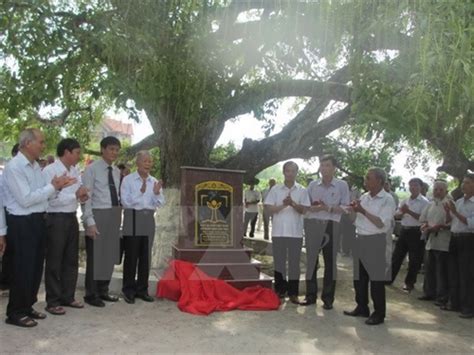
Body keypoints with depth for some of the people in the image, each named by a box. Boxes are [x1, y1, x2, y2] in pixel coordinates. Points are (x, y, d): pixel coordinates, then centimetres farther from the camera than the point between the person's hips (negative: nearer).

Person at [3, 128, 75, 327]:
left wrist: (58, 186, -4)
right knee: (23, 268, -1)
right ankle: (15, 313, 14)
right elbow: (25, 199, -22)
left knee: (36, 267, 16)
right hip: (22, 223, -9)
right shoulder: (14, 167, -16)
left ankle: (27, 307, 30)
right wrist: (52, 186, -19)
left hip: (38, 220, 9)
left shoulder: (35, 166, 11)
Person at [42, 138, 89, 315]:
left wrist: (83, 196, -6)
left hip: (72, 218, 8)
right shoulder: (49, 171, -15)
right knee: (54, 262, 3)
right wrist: (75, 194, -22)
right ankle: (52, 302, 14)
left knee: (71, 260, 14)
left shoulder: (75, 171, 9)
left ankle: (68, 297, 27)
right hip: (56, 219, -8)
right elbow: (52, 200, -22)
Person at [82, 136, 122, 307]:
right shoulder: (92, 169, -8)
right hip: (98, 215, -7)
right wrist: (90, 222, -18)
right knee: (95, 255, 0)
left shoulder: (117, 171, 12)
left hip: (114, 215, 7)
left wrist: (119, 215, 8)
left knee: (110, 255, 12)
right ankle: (91, 294, 13)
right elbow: (86, 197, -12)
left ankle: (103, 291, 26)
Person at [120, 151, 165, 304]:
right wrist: (141, 192, -20)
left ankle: (142, 289, 20)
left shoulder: (155, 182, 10)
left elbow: (160, 203, 6)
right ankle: (128, 290, 12)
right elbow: (125, 202, -9)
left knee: (145, 256, 9)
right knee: (131, 255, 0)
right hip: (133, 218, -4)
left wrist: (157, 193, -14)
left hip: (149, 218, 4)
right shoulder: (128, 180, -2)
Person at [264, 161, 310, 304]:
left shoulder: (302, 190, 4)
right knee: (279, 262, 6)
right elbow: (269, 208, -2)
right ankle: (280, 291, 17)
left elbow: (303, 210, -3)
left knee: (294, 263, 2)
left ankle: (293, 293, 9)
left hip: (296, 232, 0)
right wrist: (283, 205, -17)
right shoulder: (275, 189, 4)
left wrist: (293, 203, -21)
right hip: (278, 232, 0)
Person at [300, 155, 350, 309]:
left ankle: (328, 298, 12)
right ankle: (310, 295, 15)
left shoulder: (342, 185, 4)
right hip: (312, 224, 2)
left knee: (330, 262, 2)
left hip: (331, 226, -2)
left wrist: (329, 208, -16)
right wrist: (312, 208, -10)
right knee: (311, 260, 4)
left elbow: (345, 207, -2)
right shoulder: (312, 185, 12)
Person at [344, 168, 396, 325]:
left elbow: (381, 223, -18)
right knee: (359, 277, 13)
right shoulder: (364, 197, 11)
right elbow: (355, 219, 16)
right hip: (359, 239, 7)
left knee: (376, 279, -1)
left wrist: (363, 211, -19)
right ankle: (361, 308, 25)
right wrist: (354, 210, -3)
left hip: (375, 241, -7)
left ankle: (379, 313, 10)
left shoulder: (387, 199, -9)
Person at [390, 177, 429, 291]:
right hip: (404, 230, 5)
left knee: (414, 259, 4)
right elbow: (396, 216, 8)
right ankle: (390, 278, 19)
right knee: (397, 255, 10)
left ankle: (409, 282, 17)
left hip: (416, 232, -5)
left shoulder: (424, 202, -7)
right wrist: (402, 212, -13)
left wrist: (409, 211, -21)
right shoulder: (404, 201, 11)